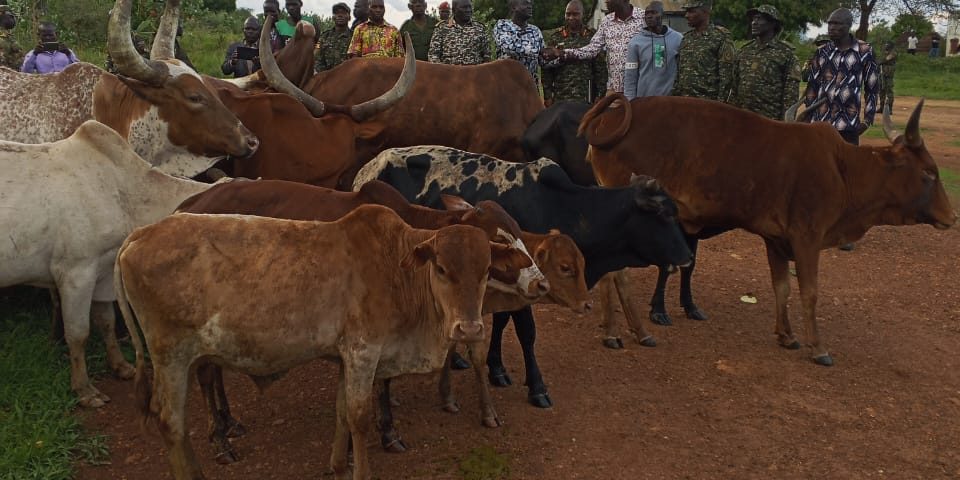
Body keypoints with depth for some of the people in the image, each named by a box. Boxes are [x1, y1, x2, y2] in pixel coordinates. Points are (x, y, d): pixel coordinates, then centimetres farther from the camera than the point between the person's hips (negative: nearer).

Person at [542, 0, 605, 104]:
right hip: (559, 98, 1)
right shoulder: (554, 37, 6)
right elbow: (547, 68, 5)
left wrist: (600, 95, -2)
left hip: (586, 98, 0)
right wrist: (547, 95, 0)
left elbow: (600, 69, 3)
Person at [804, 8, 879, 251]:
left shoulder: (865, 51, -1)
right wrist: (808, 117, 6)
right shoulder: (822, 52, 5)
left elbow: (872, 86, 2)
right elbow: (812, 86, 10)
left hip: (849, 122, -2)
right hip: (821, 121, 2)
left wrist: (868, 119, -4)